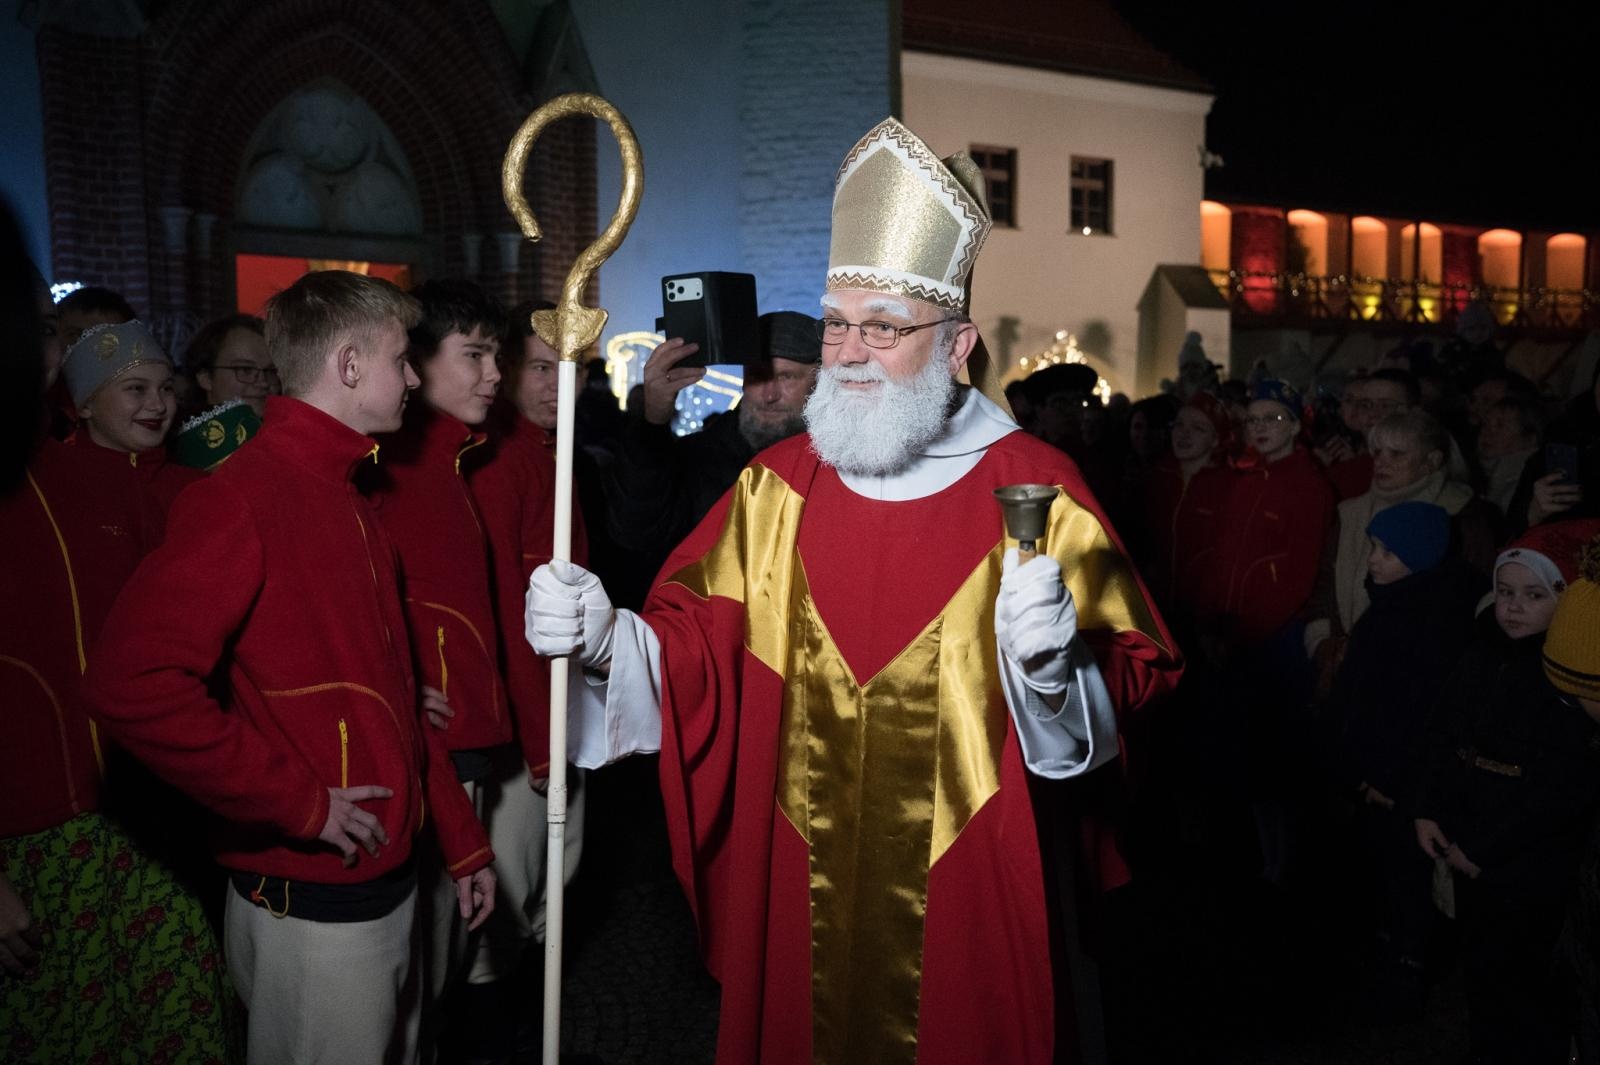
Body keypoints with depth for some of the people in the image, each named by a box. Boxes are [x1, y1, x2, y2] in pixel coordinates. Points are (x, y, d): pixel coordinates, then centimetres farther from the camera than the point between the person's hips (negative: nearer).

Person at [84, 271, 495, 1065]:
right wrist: (298, 804, -21)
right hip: (311, 904, -8)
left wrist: (462, 842, 14)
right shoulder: (243, 495, -16)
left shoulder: (351, 502, 12)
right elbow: (133, 685, -29)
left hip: (391, 881, 8)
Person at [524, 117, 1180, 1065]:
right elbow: (696, 646, -2)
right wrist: (607, 640, -20)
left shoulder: (1034, 488, -9)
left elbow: (1136, 674, -11)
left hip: (969, 895, -2)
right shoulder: (778, 485, 1)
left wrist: (1055, 663, -31)